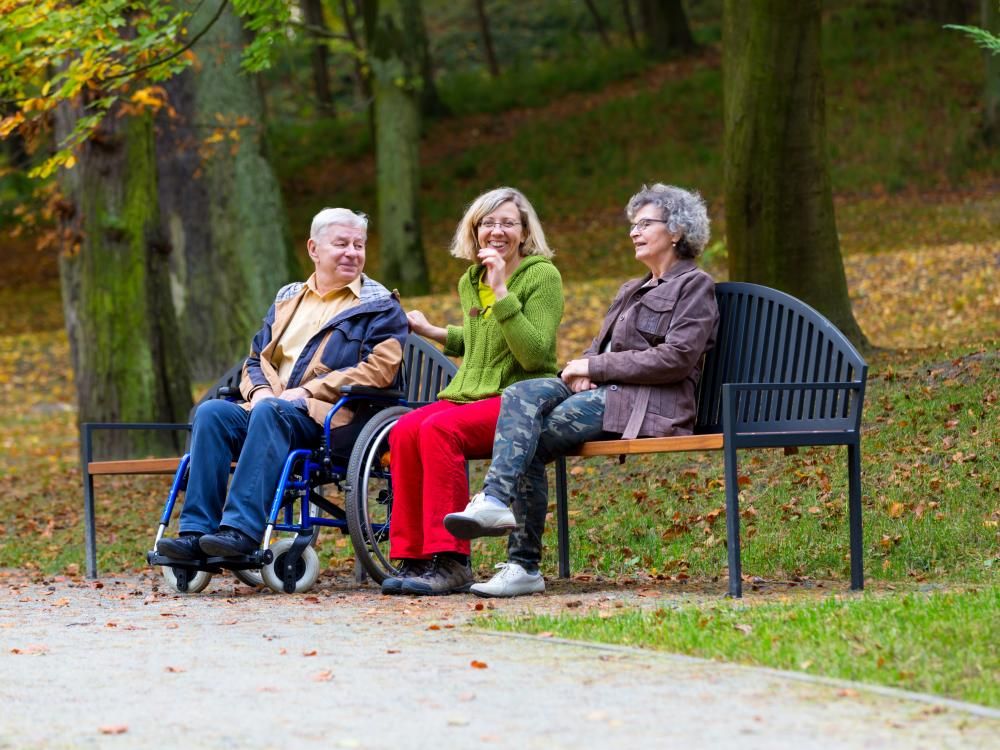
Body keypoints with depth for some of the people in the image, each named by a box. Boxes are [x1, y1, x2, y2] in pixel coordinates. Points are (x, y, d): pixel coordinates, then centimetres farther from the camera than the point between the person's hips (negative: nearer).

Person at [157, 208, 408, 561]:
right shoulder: (287, 299, 27)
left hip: (334, 416, -5)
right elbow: (255, 358, 26)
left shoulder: (380, 306, 10)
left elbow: (379, 369, -6)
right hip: (269, 406, 6)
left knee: (270, 413, -37)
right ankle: (196, 531, -32)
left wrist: (307, 392, -13)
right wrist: (260, 391, 0)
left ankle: (242, 530, -45)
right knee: (212, 412, -24)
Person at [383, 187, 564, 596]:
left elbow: (535, 355, -17)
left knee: (438, 430, -32)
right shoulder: (470, 282, 17)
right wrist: (432, 332, 24)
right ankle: (412, 557, -22)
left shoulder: (543, 276, -5)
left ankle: (450, 560, -30)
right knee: (404, 431, -23)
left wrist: (502, 293, -20)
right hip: (470, 395, 7)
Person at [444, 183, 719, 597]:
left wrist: (595, 367, -10)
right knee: (522, 394, -22)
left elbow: (676, 359, -11)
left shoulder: (694, 286, 2)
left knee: (531, 437, -25)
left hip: (649, 404, -8)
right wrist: (582, 369, -2)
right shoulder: (631, 291, 30)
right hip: (602, 392, 8)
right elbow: (600, 347, 25)